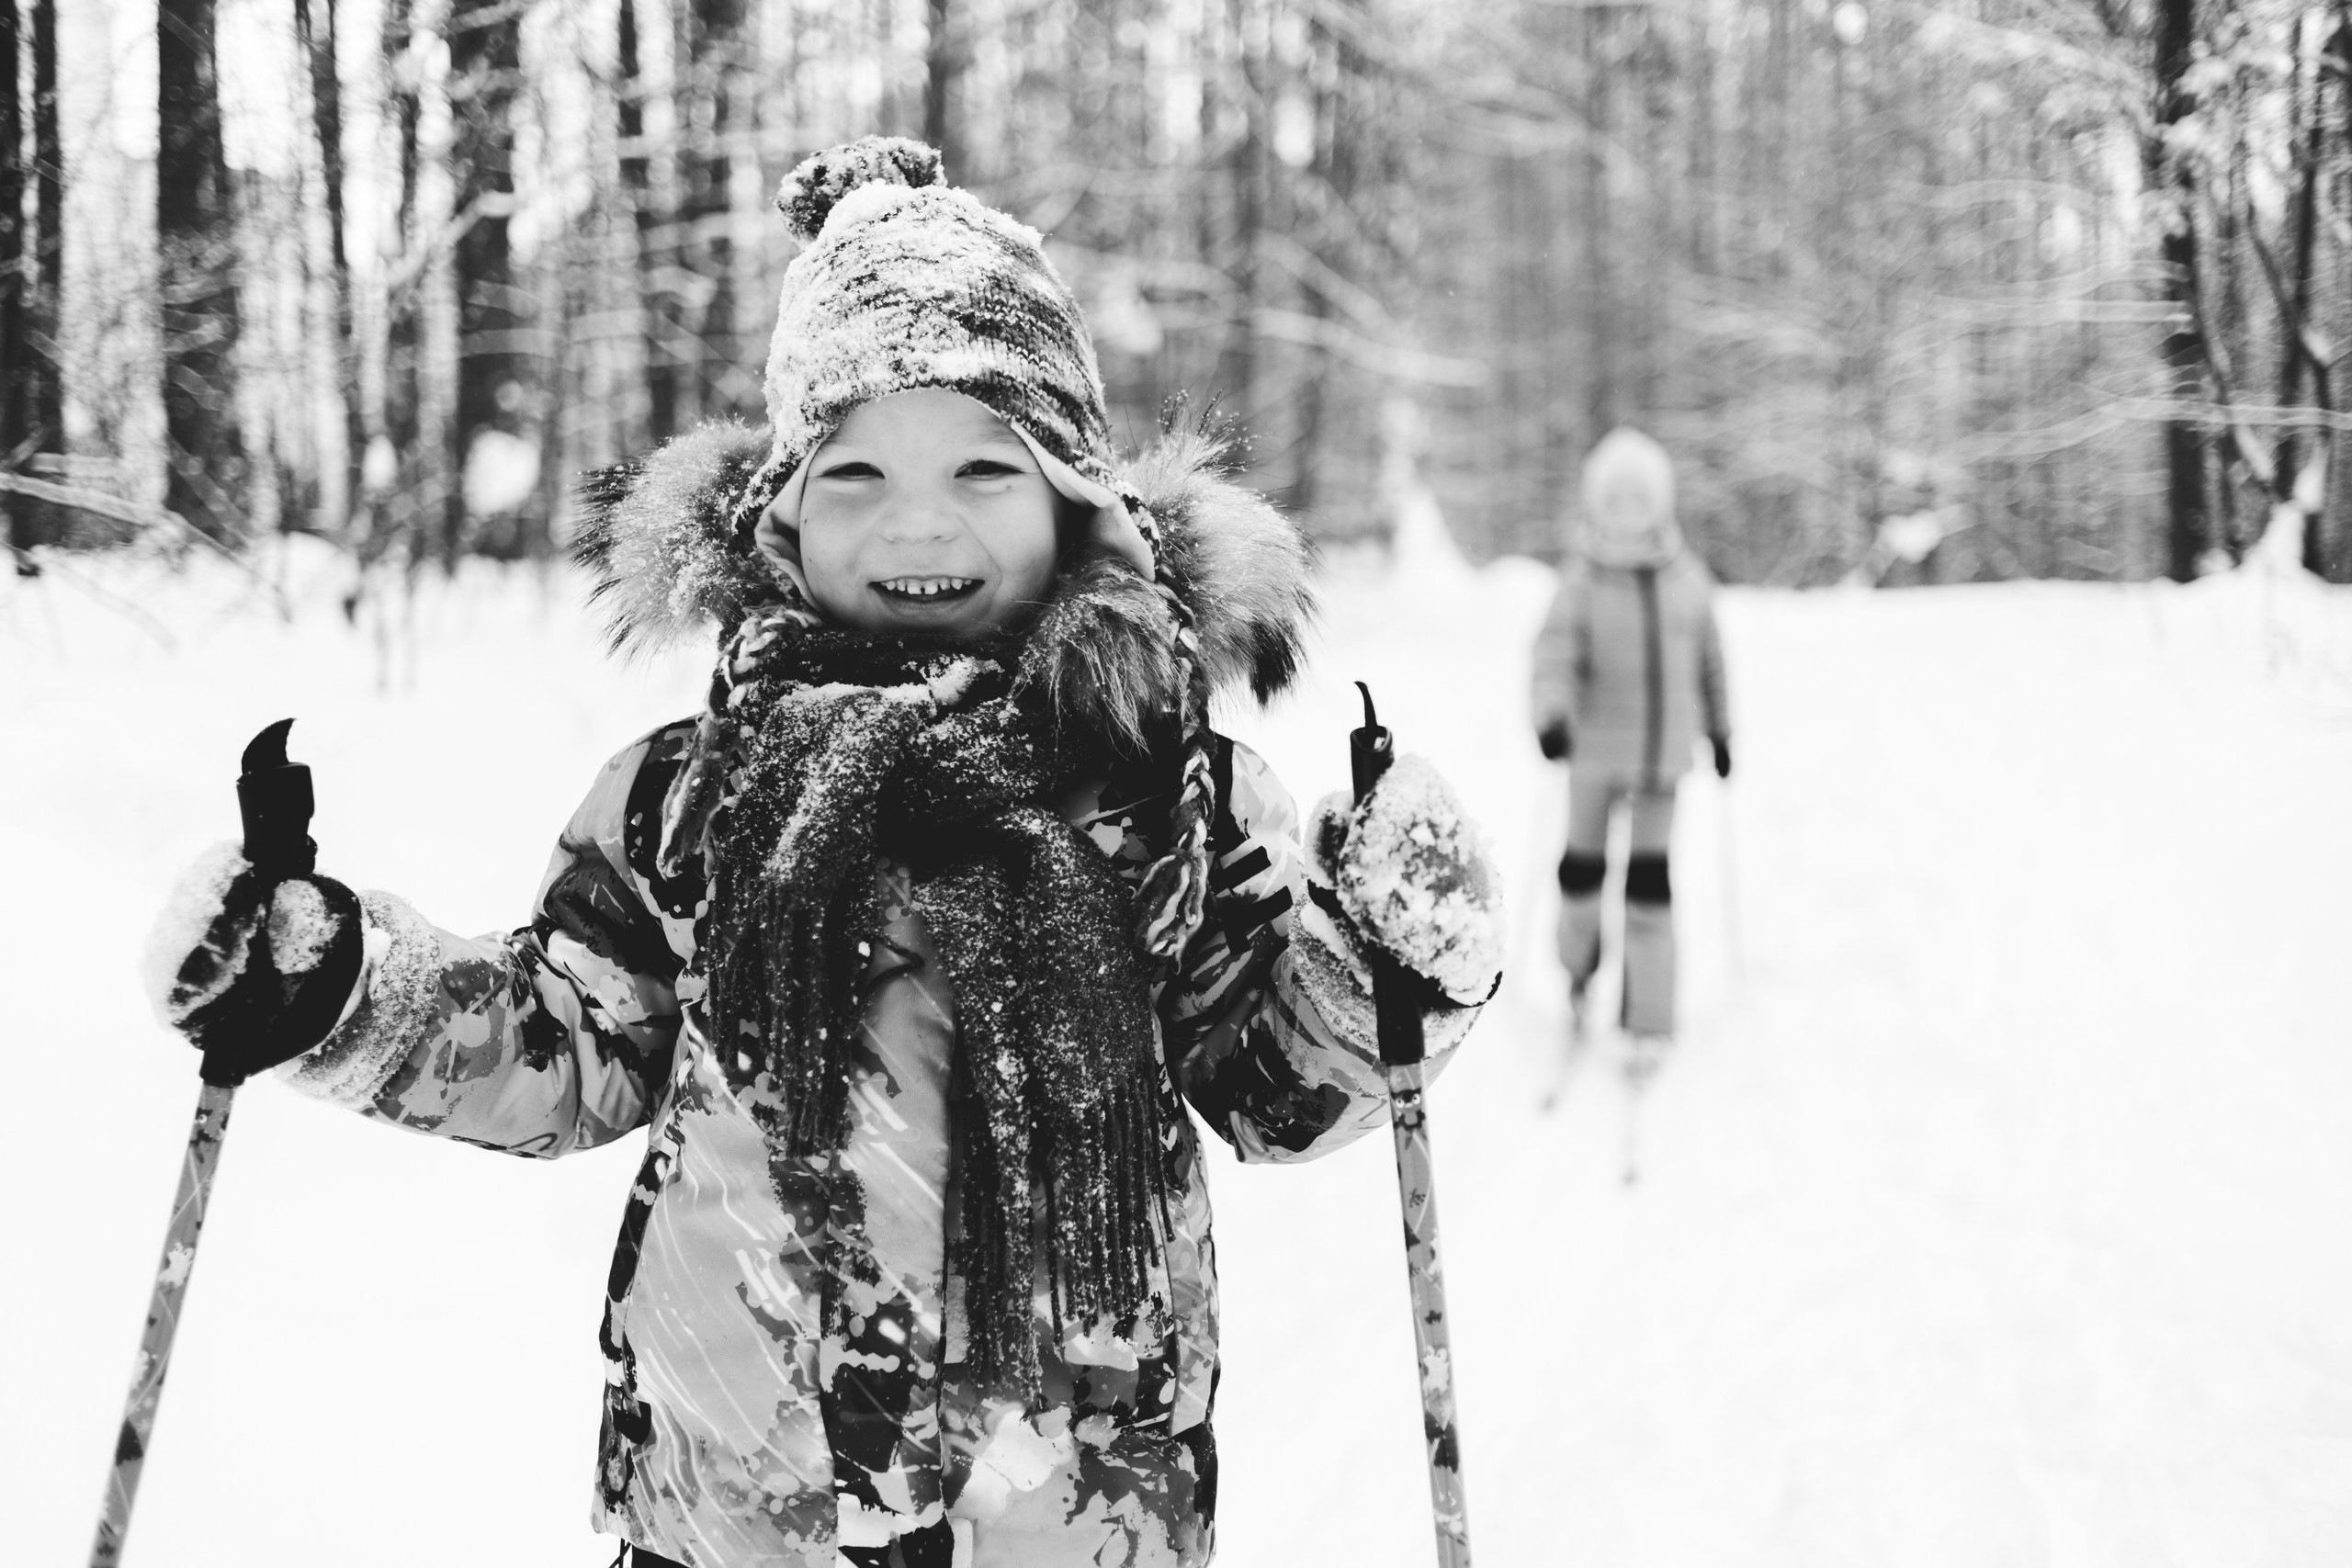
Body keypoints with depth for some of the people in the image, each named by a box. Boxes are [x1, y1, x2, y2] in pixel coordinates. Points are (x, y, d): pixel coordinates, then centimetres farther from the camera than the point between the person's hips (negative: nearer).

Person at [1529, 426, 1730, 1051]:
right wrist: (1551, 716, -37)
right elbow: (1555, 651, -20)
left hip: (1662, 753, 1)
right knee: (1583, 870, 10)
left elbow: (1709, 658, 14)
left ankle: (1650, 1021, 4)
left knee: (1650, 882, -2)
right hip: (1595, 750, -1)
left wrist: (1720, 729, 19)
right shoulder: (1583, 584, -8)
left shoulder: (1688, 581, 2)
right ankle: (1579, 967, 40)